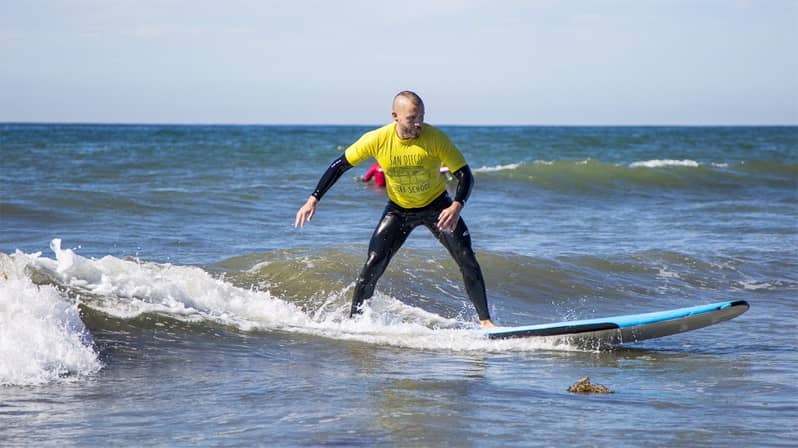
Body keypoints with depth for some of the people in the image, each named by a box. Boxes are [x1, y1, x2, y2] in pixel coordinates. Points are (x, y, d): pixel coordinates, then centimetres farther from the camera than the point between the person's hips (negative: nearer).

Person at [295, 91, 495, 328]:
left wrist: (457, 206, -40)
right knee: (373, 265, -9)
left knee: (467, 259, -13)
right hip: (399, 210, 1)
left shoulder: (436, 138, -25)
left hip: (436, 206, -1)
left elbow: (464, 175, -21)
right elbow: (340, 165, -9)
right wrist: (313, 199, -15)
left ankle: (485, 320, -2)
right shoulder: (377, 139, -21)